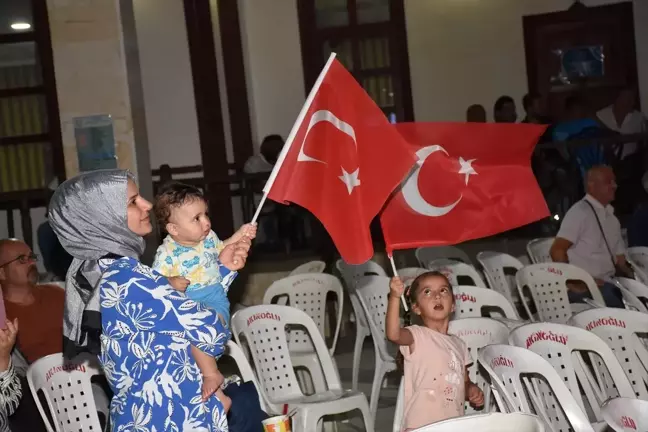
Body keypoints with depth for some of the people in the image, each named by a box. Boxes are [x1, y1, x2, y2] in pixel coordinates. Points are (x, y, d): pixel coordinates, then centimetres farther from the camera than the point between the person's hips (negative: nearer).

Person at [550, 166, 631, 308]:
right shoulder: (580, 211, -6)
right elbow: (557, 250, -13)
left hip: (606, 285, 8)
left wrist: (633, 276, 3)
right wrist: (573, 281, -18)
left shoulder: (612, 218, 19)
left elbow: (619, 258, 22)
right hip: (584, 288, -8)